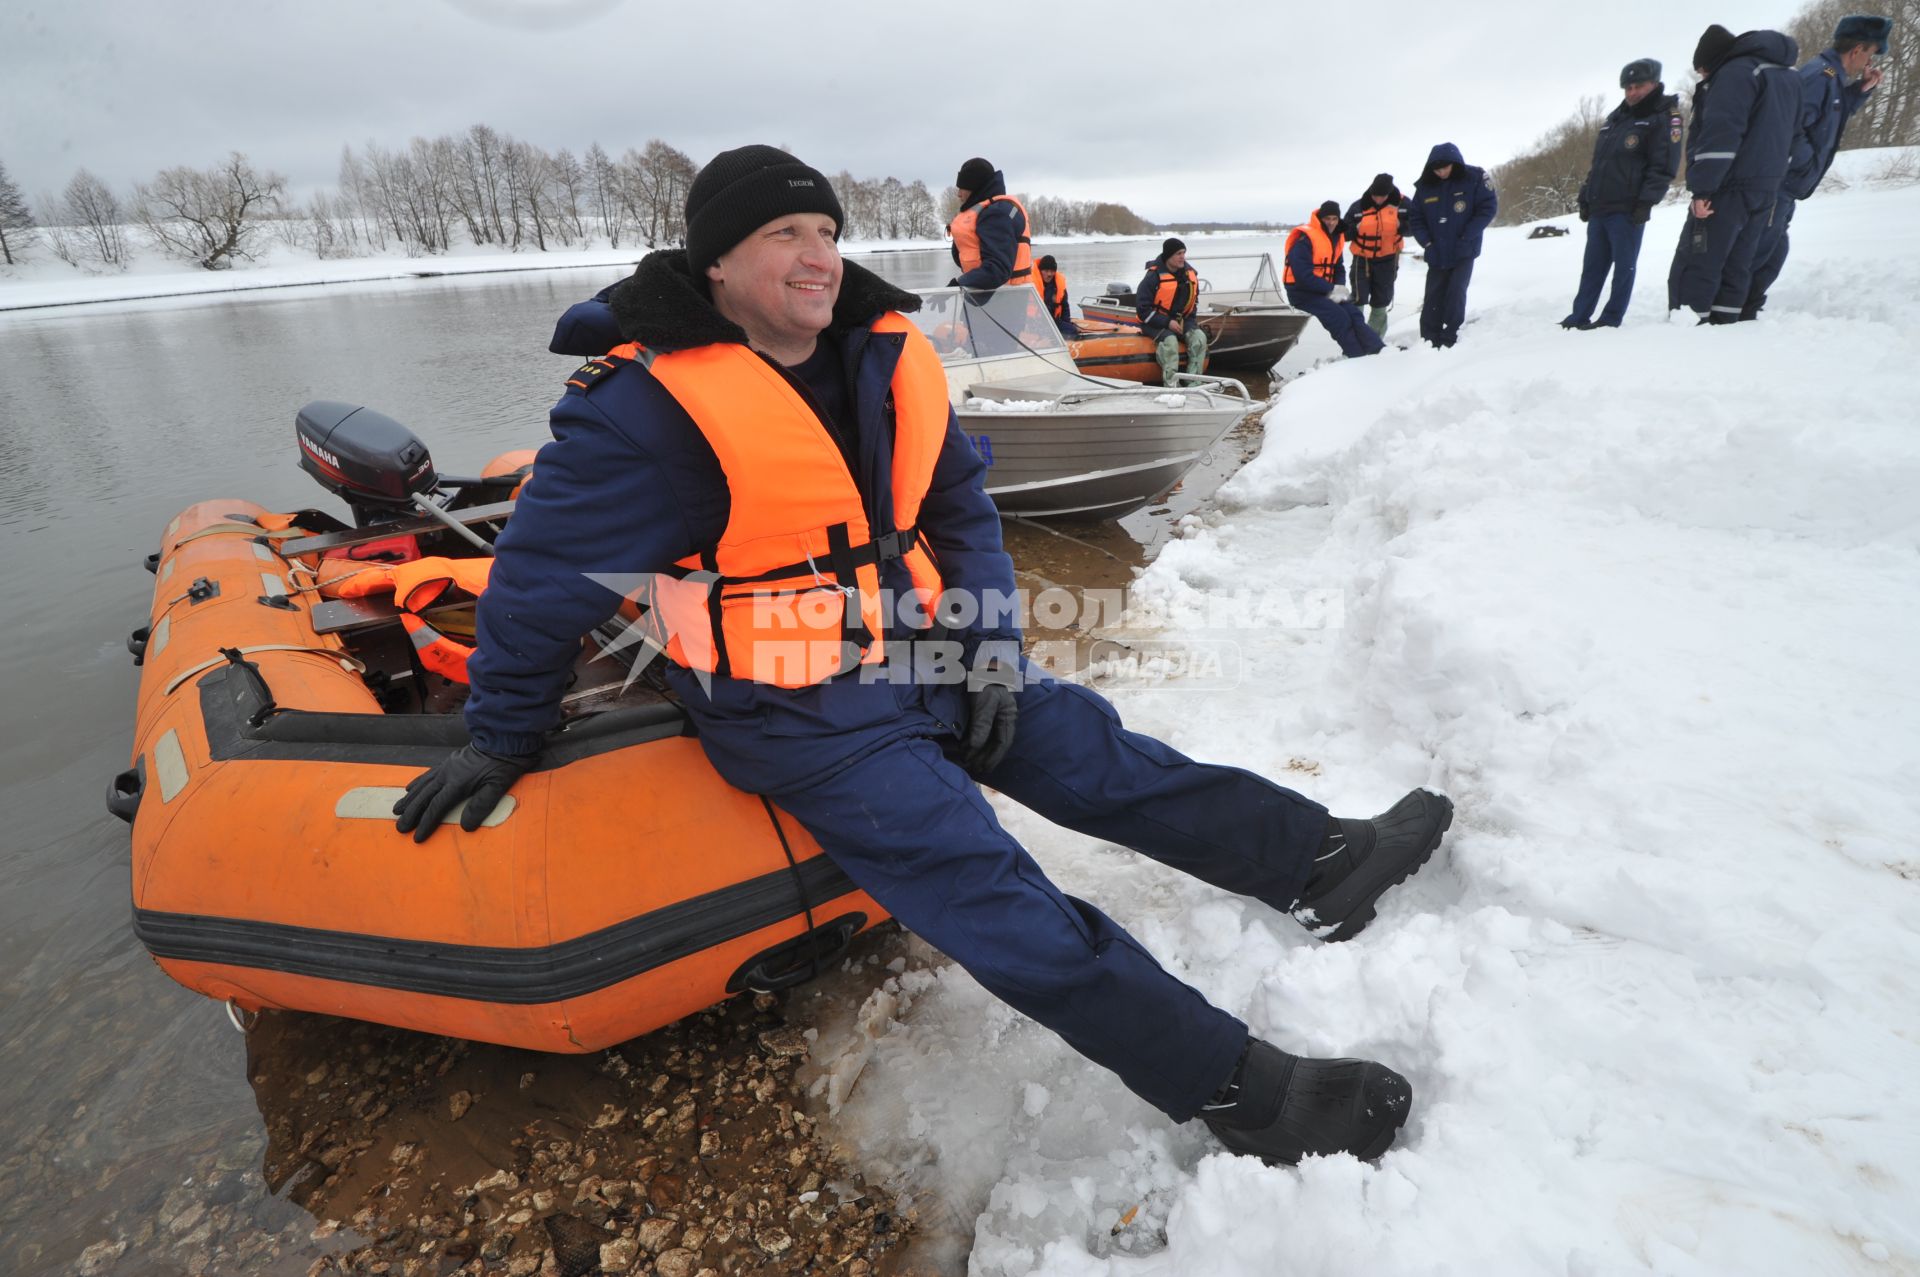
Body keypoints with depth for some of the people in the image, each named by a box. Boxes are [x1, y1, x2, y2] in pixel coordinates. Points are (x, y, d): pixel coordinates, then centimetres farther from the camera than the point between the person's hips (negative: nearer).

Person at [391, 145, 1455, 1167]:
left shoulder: (886, 357, 4)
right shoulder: (647, 409, -15)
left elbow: (961, 508, 11)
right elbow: (545, 571, -7)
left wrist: (989, 649, 3)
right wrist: (503, 734, 3)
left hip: (926, 657, 7)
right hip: (801, 714, -6)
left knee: (1102, 759, 4)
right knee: (996, 898, -13)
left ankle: (1320, 860, 13)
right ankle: (1239, 1089, -9)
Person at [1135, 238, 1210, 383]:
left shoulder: (1190, 274, 4)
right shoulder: (1153, 277, -14)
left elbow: (1194, 301, 19)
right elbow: (1142, 308, -15)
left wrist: (1187, 320, 1)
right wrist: (1167, 322, -20)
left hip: (1181, 320, 5)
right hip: (1155, 322, -5)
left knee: (1200, 336, -20)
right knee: (1170, 340, -34)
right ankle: (1170, 384, -35)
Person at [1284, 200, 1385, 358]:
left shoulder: (1336, 238, 11)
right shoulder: (1305, 239, -16)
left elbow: (1339, 268, 17)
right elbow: (1303, 274, -24)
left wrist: (1339, 288, -6)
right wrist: (1331, 289, -19)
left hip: (1323, 291, 8)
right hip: (1302, 292, -8)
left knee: (1354, 314, -9)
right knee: (1339, 317, -22)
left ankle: (1380, 350, -16)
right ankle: (1359, 357, -20)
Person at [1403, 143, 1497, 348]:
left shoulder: (1474, 178, -8)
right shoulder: (1425, 186, -1)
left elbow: (1489, 207, -8)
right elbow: (1415, 218, 6)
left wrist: (1467, 237, -15)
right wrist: (1427, 242, -7)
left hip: (1464, 252, -3)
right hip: (1437, 254, 3)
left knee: (1455, 294, -10)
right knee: (1433, 299, 3)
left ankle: (1450, 342, -5)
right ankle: (1429, 342, 8)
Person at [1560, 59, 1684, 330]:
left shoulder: (1663, 118, -2)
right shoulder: (1613, 120, 19)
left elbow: (1664, 167, -10)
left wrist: (1646, 202, -18)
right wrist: (1585, 198, 15)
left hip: (1628, 209, -7)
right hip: (1599, 208, 7)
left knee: (1624, 266, -2)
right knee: (1592, 266, 8)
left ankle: (1611, 320, 1)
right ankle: (1579, 317, 11)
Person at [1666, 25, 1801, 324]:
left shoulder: (1735, 72, -8)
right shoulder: (1788, 78, 23)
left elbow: (1720, 133, -19)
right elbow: (1785, 136, 25)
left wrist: (1701, 187, -21)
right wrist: (1770, 182, 25)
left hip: (1728, 188, -9)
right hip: (1765, 190, 9)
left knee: (1695, 268, -11)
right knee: (1735, 268, 10)